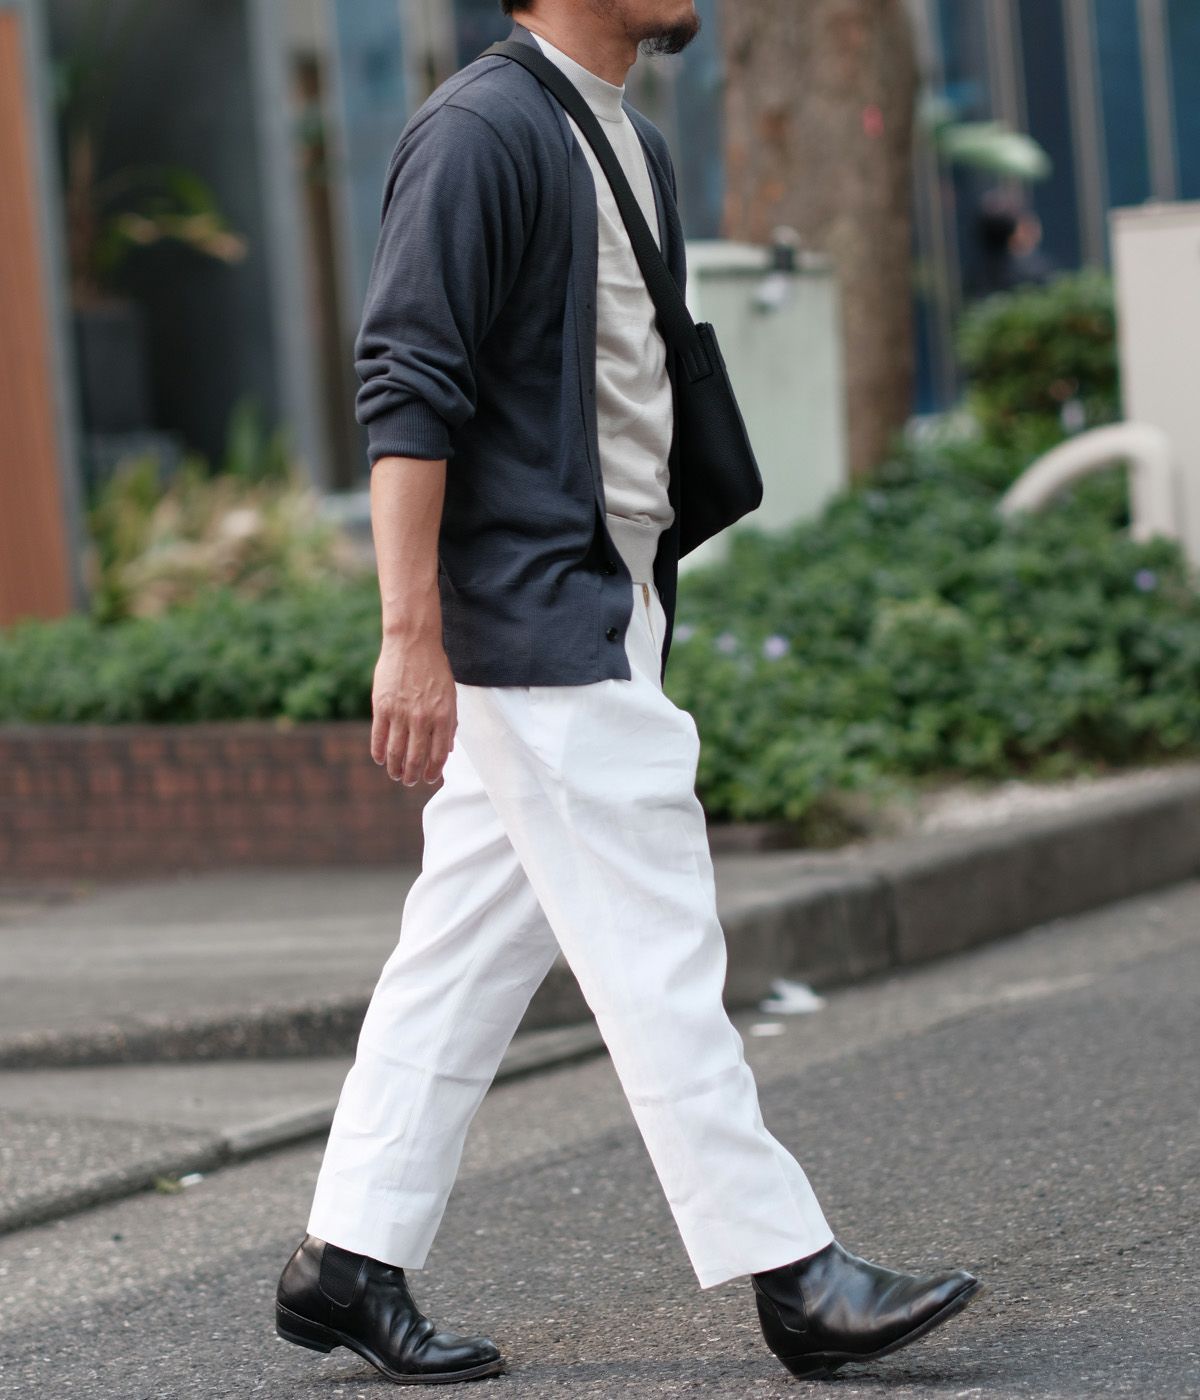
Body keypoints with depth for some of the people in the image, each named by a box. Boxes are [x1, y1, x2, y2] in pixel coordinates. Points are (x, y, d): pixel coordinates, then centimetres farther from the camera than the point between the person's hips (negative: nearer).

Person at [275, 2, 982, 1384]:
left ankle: (349, 1259, 18)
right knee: (655, 953, -6)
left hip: (607, 612, 9)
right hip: (532, 618, -9)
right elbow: (406, 389, -18)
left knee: (472, 948, 11)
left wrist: (649, 609, 21)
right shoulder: (480, 130, -13)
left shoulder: (631, 144, 16)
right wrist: (411, 637, -22)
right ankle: (790, 1276, -2)